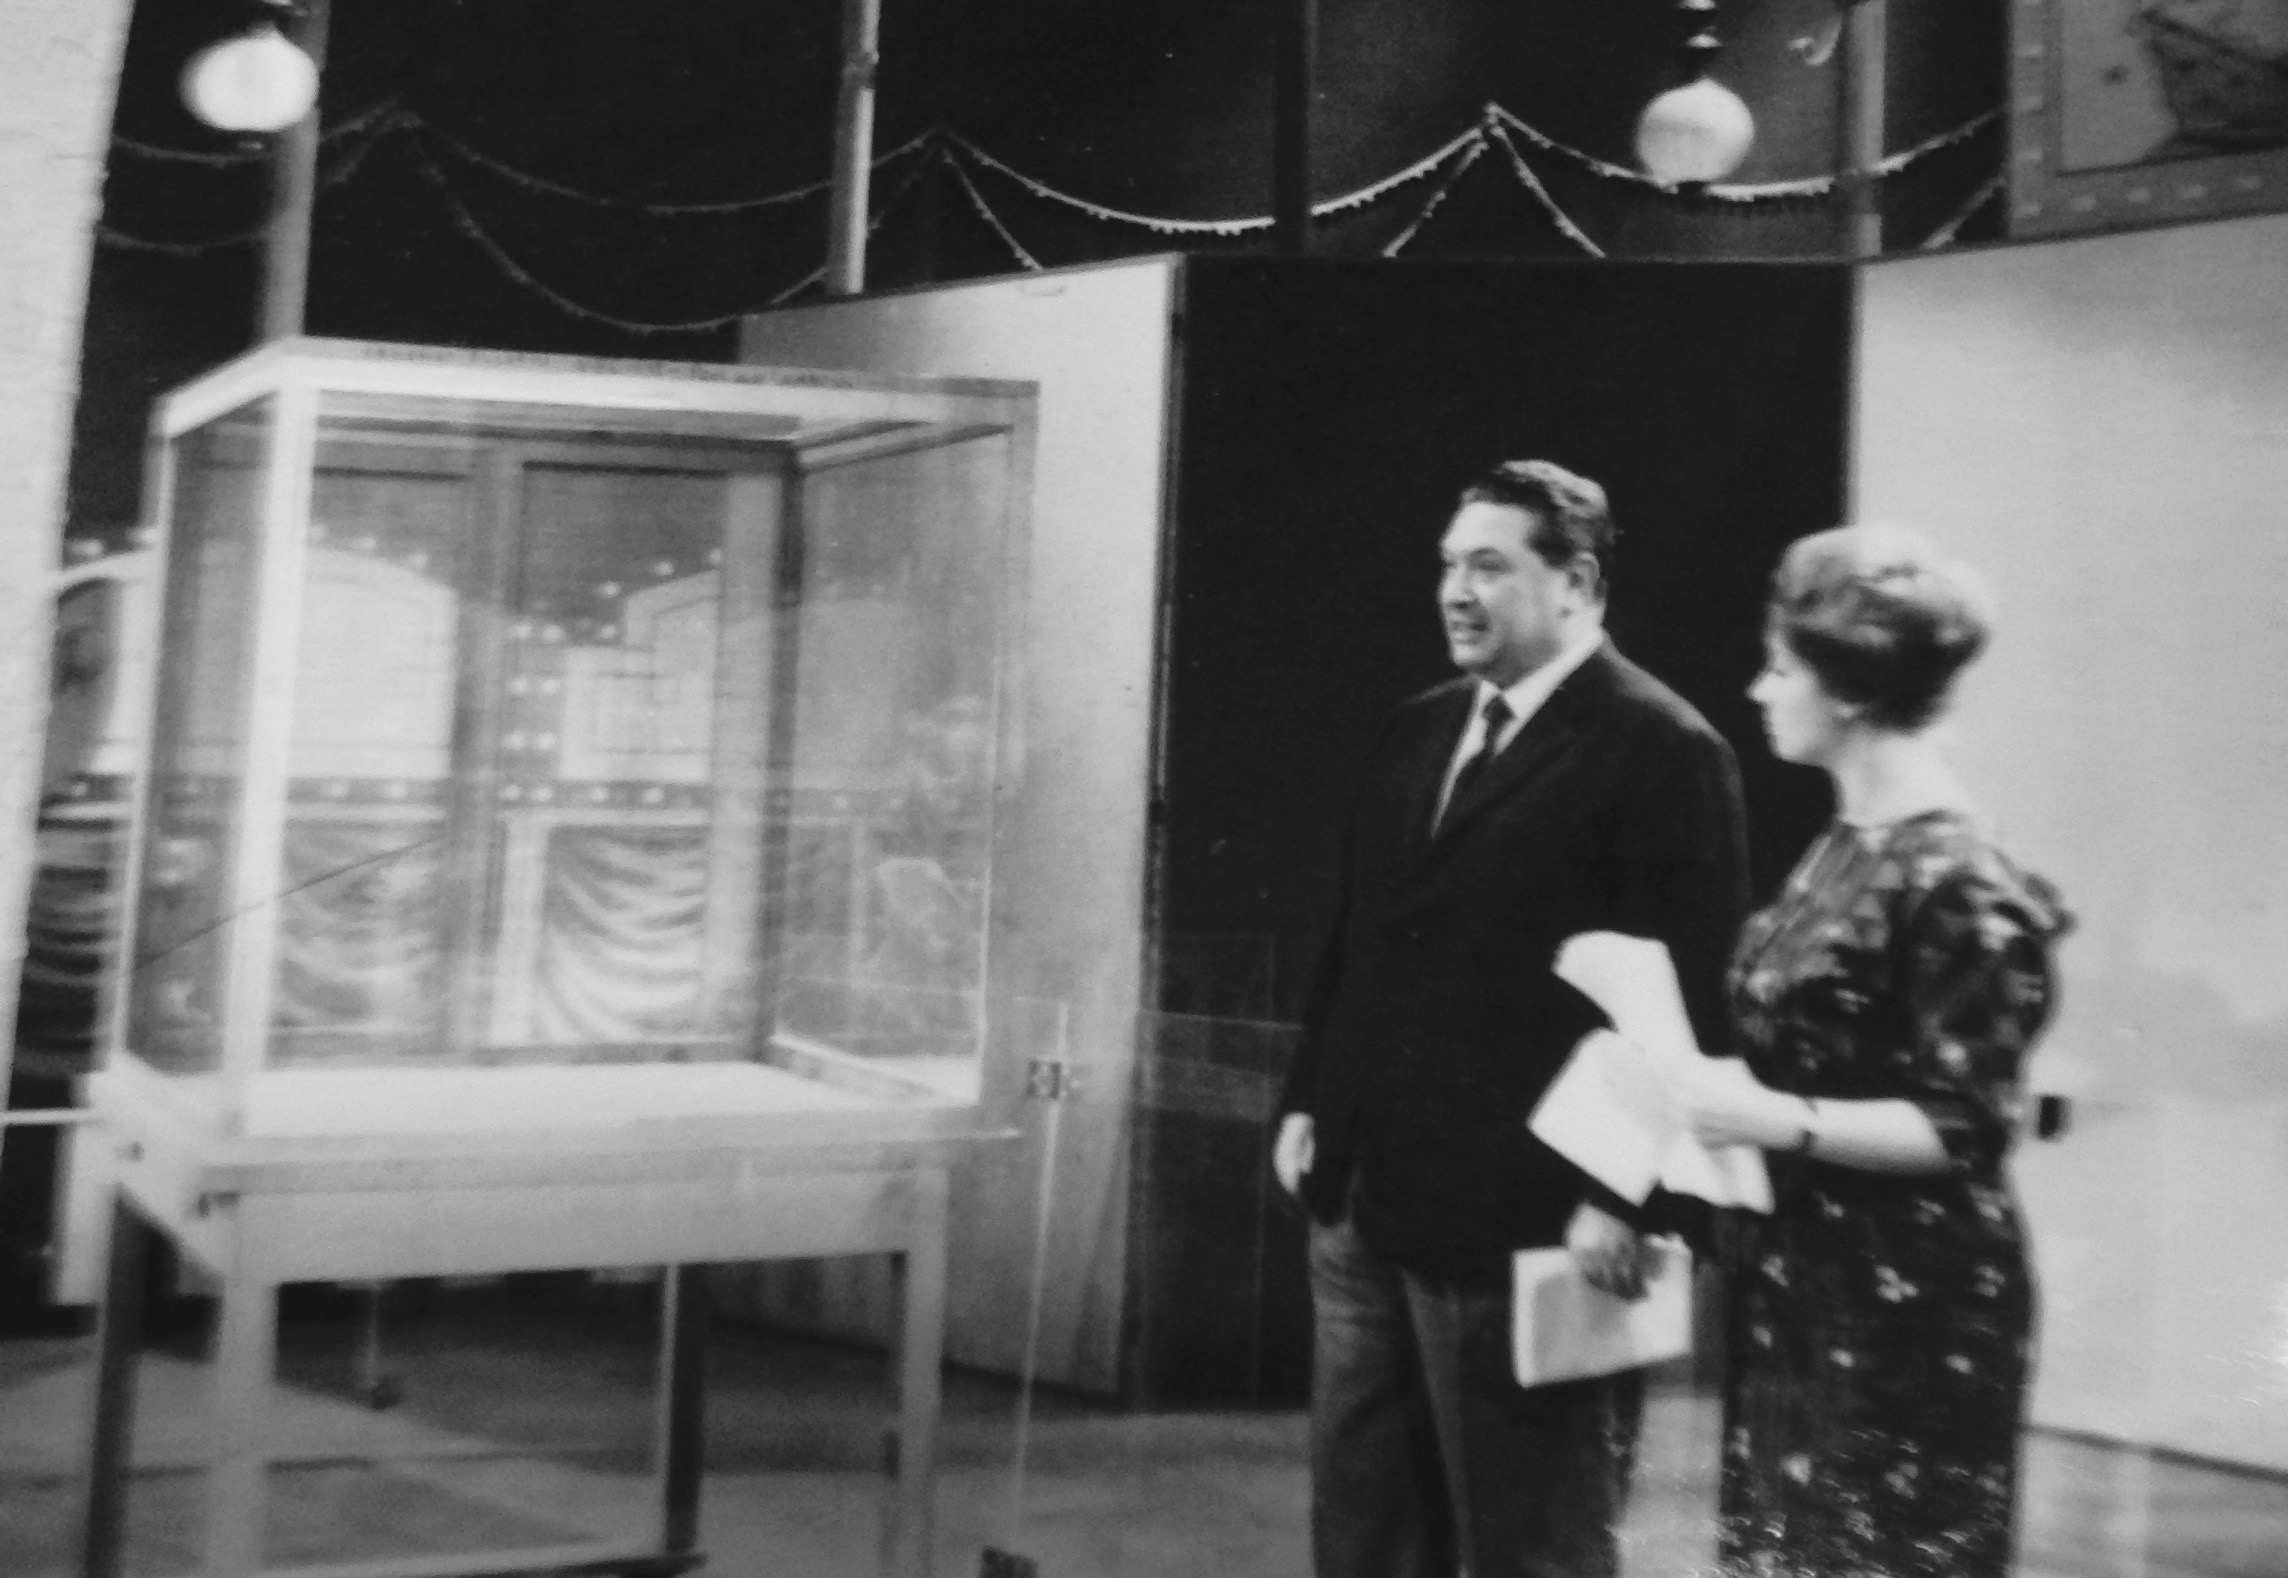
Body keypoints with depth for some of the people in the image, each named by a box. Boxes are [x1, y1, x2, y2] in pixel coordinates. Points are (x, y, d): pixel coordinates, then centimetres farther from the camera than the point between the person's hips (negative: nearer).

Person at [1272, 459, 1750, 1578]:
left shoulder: (1662, 750, -12)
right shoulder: (1415, 733, 12)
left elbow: (1689, 996, -16)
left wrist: (1622, 1197, -19)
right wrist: (1307, 1100, 13)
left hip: (1520, 1224, -8)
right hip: (1364, 1202, 8)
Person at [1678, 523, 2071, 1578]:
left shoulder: (1957, 884, -18)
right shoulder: (1840, 847, 9)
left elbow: (1965, 1131, -18)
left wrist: (1772, 1120, -23)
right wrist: (1720, 1082, 3)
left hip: (1909, 1311, -8)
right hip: (1798, 1284, 8)